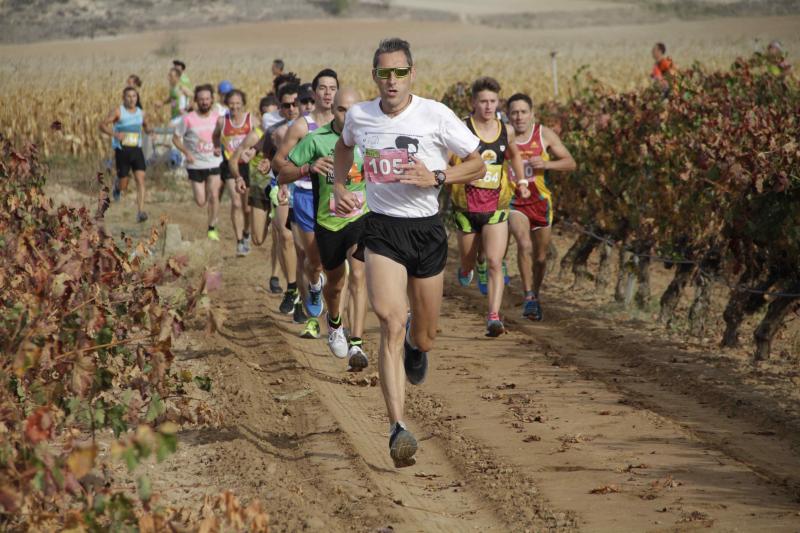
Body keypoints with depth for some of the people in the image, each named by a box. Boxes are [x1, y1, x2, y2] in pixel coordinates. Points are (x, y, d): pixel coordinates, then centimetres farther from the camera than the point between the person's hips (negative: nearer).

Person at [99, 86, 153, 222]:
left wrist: (149, 129, 1)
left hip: (137, 150, 3)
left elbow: (146, 127, 26)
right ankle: (117, 184, 42)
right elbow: (102, 125, -8)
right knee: (123, 187, 4)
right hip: (122, 151, -3)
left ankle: (140, 212, -17)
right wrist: (115, 134, -25)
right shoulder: (118, 111, -6)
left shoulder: (141, 113, 8)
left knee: (140, 180, -14)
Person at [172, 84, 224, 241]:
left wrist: (220, 148, -7)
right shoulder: (188, 119, -10)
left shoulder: (218, 117, -3)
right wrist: (186, 152, -16)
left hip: (215, 163, 1)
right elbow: (176, 138, -1)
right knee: (201, 202, 1)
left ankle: (212, 228, 5)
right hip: (196, 165, -1)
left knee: (213, 196, -10)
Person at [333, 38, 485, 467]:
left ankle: (414, 344, 53)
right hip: (382, 227, 0)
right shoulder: (358, 116, 0)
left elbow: (478, 165, -1)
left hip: (427, 229, 0)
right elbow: (345, 145, 25)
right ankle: (397, 428, -23)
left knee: (423, 338, 11)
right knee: (390, 323, -21)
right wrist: (339, 187, 11)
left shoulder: (436, 116, -8)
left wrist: (435, 177, -17)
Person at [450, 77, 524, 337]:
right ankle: (466, 269, 55)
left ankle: (494, 317, -17)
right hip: (467, 206, -1)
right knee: (469, 260, 16)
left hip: (496, 207, 1)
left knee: (495, 262, -13)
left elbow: (514, 155, 24)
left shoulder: (506, 130, 3)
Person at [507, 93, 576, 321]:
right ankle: (528, 296, -19)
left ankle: (535, 295, 35)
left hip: (541, 201, 2)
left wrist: (546, 164, -20)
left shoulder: (545, 134, -4)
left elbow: (570, 163, -2)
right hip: (514, 201, -2)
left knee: (540, 256, 11)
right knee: (524, 244, -27)